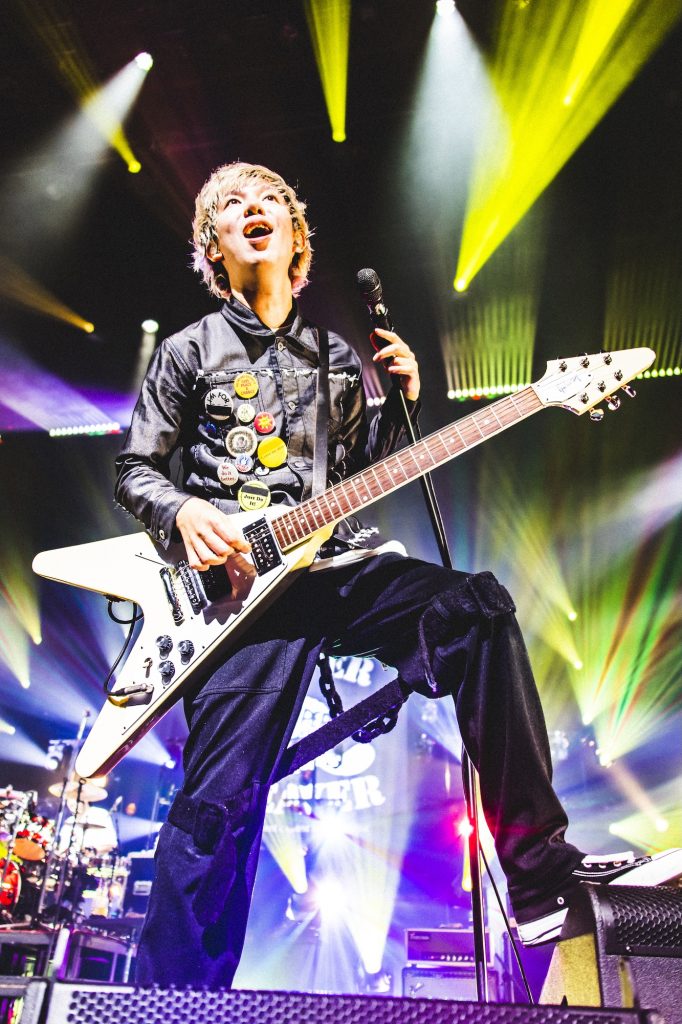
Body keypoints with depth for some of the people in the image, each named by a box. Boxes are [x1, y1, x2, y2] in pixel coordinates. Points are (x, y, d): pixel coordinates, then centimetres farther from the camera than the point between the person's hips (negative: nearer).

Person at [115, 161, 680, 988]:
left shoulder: (338, 359, 21)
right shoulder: (188, 352, 12)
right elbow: (135, 472, 11)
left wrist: (400, 401, 5)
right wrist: (184, 513, -11)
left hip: (326, 563, 3)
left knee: (478, 608, -20)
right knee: (220, 801, -15)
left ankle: (541, 874, -12)